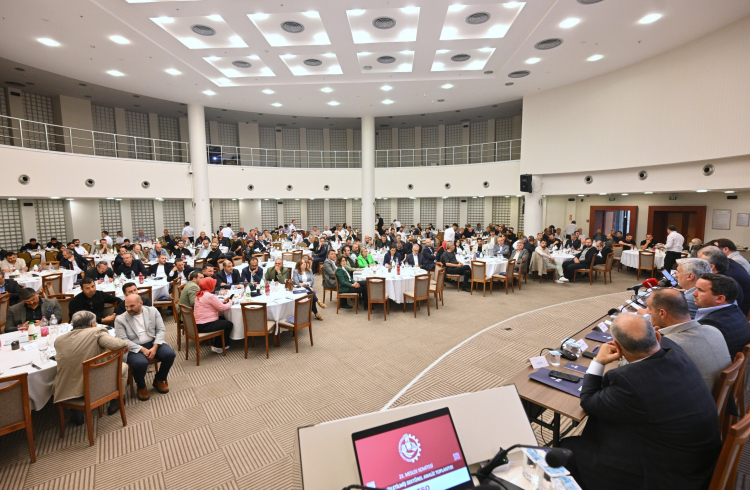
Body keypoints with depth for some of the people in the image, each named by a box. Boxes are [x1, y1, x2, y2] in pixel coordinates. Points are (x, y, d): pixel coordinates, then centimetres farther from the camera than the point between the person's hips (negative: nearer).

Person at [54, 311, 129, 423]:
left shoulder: (59, 340, 3)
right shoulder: (97, 332, -14)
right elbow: (115, 344, -29)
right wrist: (125, 344, -8)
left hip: (65, 391, 5)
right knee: (123, 366, 19)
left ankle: (76, 413, 28)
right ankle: (114, 403, 30)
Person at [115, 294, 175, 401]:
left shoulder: (152, 311, 4)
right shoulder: (120, 320, -1)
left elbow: (161, 330, 3)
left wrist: (155, 347, -12)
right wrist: (142, 349, -18)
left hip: (154, 343, 3)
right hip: (134, 348, -2)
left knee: (170, 354, -22)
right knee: (140, 363, -33)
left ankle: (159, 380, 8)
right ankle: (141, 387, 1)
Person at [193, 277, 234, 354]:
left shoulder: (199, 294, 10)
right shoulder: (210, 296, -20)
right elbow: (222, 308, -16)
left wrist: (223, 300, 11)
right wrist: (230, 303, 2)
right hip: (205, 326, -10)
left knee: (222, 320, 26)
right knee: (229, 324, 3)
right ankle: (217, 346, 12)